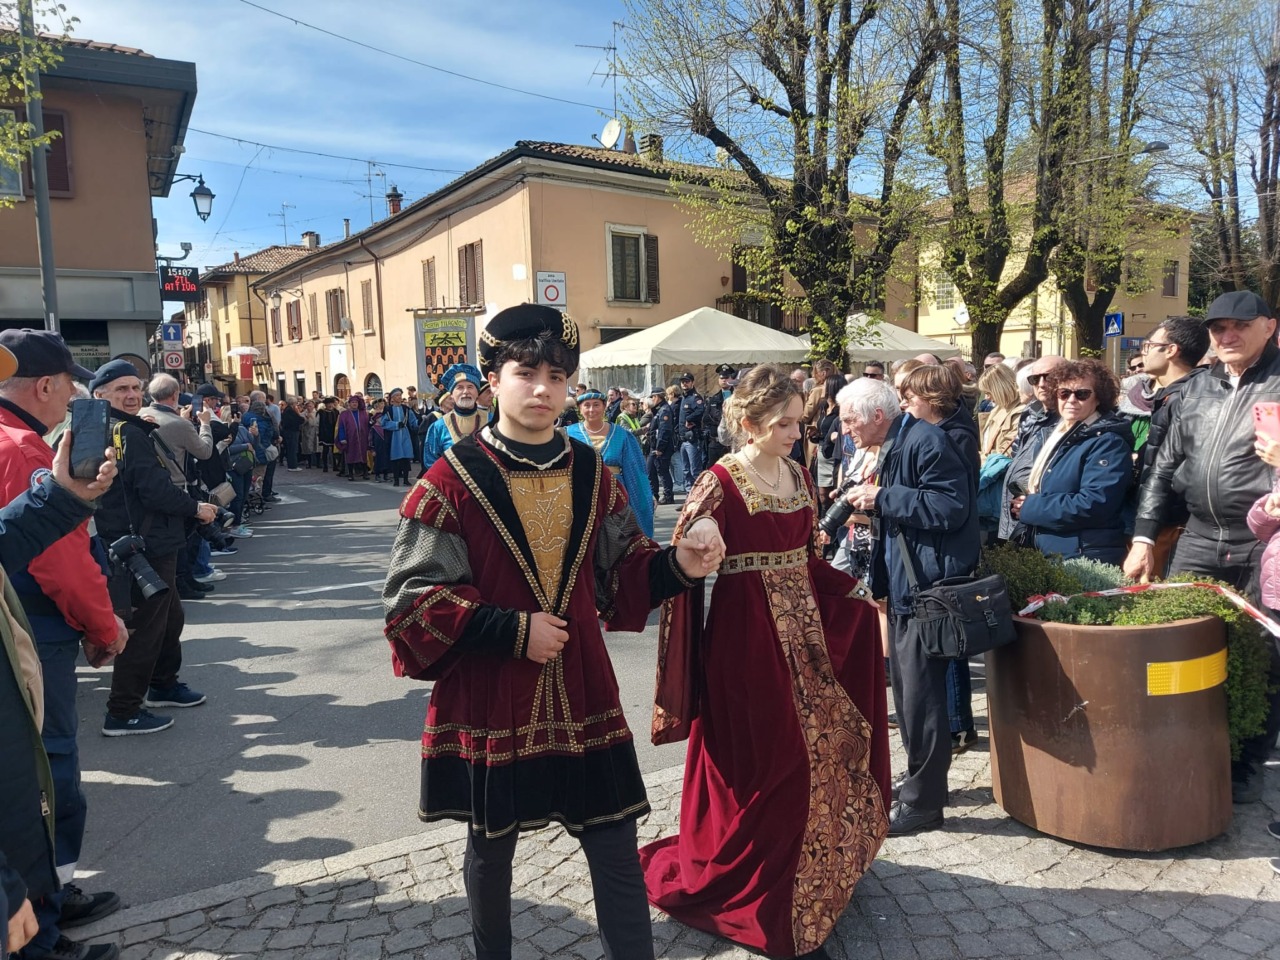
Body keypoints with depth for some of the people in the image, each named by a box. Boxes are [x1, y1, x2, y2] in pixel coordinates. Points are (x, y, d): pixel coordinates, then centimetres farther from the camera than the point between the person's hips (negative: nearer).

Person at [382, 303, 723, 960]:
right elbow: (411, 595, -11)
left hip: (580, 690, 3)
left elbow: (622, 567, 9)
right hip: (488, 694, -2)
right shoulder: (454, 478, -10)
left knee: (615, 845, 6)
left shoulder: (589, 472, 2)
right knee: (491, 844, 17)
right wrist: (512, 631, -18)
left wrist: (675, 565, -12)